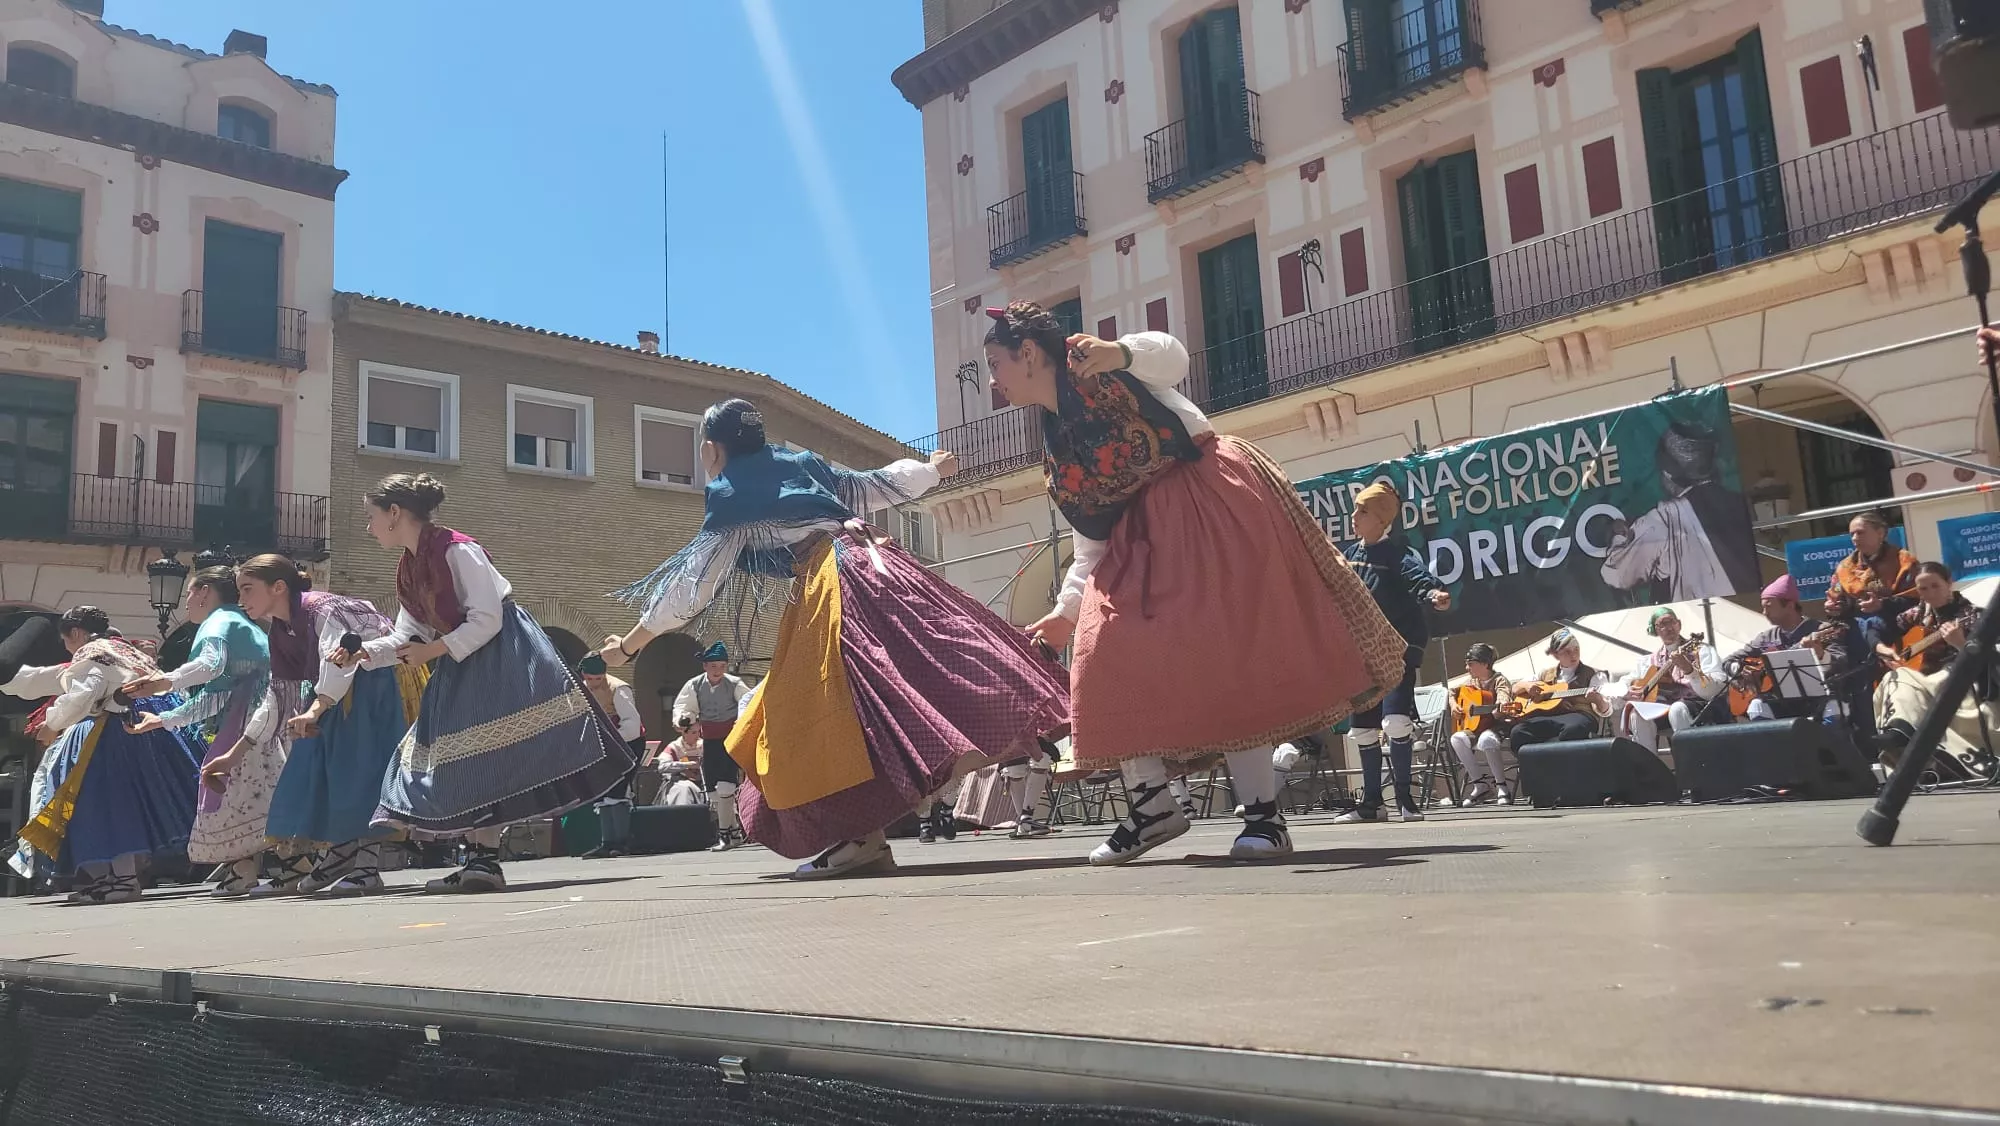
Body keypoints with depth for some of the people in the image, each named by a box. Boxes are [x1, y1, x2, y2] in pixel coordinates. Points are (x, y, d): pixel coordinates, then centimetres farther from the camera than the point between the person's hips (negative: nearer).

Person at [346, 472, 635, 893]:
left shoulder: (457, 551, -16)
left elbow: (487, 622, -19)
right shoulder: (408, 569, 11)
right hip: (461, 664, 9)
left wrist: (433, 651, -17)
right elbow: (406, 636, 12)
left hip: (501, 657, -9)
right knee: (461, 757, 3)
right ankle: (480, 859, 5)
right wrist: (362, 653, -3)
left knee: (492, 756, -14)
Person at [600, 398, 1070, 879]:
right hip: (873, 561, 8)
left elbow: (692, 585, 6)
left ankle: (866, 835, -13)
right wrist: (933, 468, 52)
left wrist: (628, 646, 15)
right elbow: (874, 486, 32)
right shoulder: (801, 463, 23)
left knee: (826, 708, -8)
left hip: (828, 584, -8)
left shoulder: (731, 500, 5)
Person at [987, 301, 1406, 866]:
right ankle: (1150, 803, 1)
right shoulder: (1055, 455, 16)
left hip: (1209, 498, -8)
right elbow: (1091, 547, 19)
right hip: (1141, 535, 8)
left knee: (1228, 647, -16)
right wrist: (1067, 611, 15)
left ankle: (1263, 812, -14)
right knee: (1110, 657, -7)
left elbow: (1173, 357, -23)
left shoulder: (1094, 369, -3)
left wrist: (1120, 352, -42)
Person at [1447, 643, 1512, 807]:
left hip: (1496, 727, -6)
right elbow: (1452, 693, 26)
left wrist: (1501, 705, -54)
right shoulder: (1471, 681, 11)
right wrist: (1453, 705, 4)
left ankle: (1501, 786, -24)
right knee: (1457, 739, -24)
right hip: (1474, 728, 6)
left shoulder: (1499, 680, -8)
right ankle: (1480, 783, -15)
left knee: (1486, 739, -40)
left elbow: (1503, 694, -31)